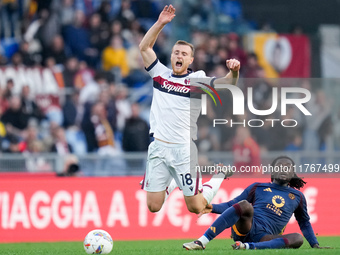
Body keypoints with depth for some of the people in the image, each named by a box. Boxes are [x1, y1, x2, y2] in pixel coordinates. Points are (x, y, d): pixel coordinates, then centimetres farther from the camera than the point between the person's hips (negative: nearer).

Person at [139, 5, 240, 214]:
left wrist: (234, 71, -33)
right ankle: (171, 183, 34)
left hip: (184, 149, -2)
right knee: (153, 206, 2)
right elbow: (144, 47, 7)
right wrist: (160, 23, -3)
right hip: (158, 148, 2)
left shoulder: (197, 79, 1)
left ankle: (220, 176, 31)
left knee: (196, 207, 1)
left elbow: (227, 84, -11)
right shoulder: (161, 74, 9)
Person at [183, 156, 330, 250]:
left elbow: (305, 223, 34)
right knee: (245, 205, -34)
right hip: (244, 228, -1)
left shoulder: (297, 196, 24)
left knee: (298, 238, -28)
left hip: (264, 238, 1)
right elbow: (232, 205, 18)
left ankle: (248, 247, -42)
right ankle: (202, 242, -44)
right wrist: (213, 208, 0)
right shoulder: (258, 187, 20)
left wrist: (315, 245, 24)